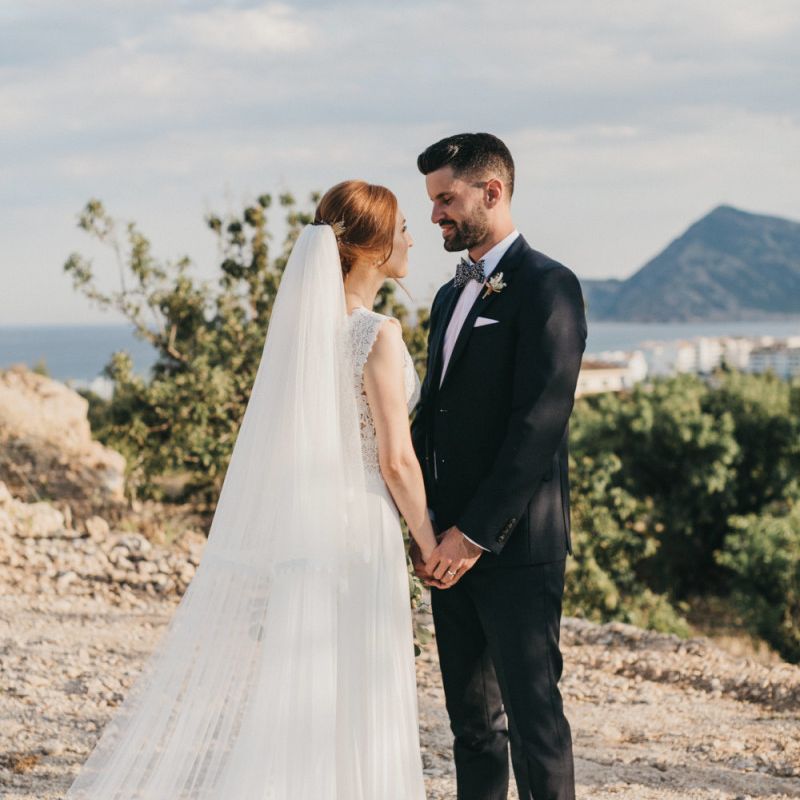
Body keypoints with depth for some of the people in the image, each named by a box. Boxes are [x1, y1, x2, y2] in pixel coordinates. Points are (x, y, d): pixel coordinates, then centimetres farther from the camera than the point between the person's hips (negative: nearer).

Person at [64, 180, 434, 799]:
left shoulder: (301, 320, 8)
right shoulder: (379, 335, -13)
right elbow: (395, 460, -13)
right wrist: (431, 544, -2)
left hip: (285, 527, 7)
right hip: (355, 536, -7)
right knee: (343, 720, 1)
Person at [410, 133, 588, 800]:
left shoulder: (546, 286, -10)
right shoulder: (451, 295, 18)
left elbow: (539, 423, -17)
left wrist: (474, 533, -19)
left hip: (515, 545, -8)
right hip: (454, 542, 8)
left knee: (533, 709, -5)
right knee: (471, 713, 11)